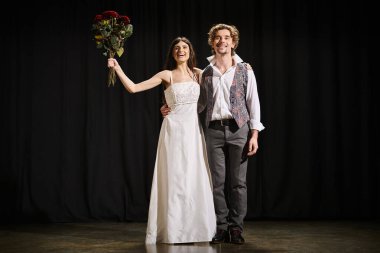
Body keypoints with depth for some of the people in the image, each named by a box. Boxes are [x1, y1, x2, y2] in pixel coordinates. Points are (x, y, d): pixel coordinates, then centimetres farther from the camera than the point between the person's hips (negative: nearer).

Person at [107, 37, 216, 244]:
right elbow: (133, 88, -2)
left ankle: (196, 228, 11)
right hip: (174, 130, -3)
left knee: (197, 179, 2)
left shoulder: (198, 74, 11)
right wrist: (117, 68, -7)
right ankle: (174, 230, 4)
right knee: (175, 179, -3)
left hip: (194, 130, 3)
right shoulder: (167, 75, 2)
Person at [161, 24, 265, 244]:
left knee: (238, 181, 0)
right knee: (218, 181, 2)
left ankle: (236, 228, 6)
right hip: (214, 130, 2)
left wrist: (254, 134, -5)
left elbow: (253, 102, 2)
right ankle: (221, 227, 10)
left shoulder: (245, 70, 3)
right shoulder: (206, 73, 11)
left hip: (238, 129, -2)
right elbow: (201, 104, 18)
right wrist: (174, 109, 6)